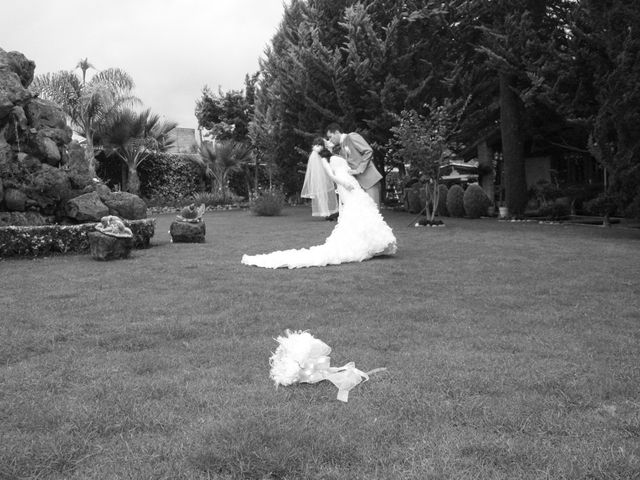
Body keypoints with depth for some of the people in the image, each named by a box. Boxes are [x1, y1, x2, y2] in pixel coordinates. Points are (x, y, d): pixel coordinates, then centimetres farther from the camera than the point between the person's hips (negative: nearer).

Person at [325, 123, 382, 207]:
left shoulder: (352, 137, -1)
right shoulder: (341, 151, 21)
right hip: (359, 184, 8)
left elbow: (368, 151, -12)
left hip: (370, 180, -8)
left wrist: (359, 170, -15)